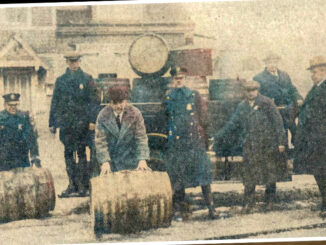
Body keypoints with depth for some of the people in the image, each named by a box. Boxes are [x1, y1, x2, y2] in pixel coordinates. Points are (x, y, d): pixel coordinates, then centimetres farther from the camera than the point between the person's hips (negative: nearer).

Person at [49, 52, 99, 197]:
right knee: (68, 153, 4)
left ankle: (81, 184, 3)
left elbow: (93, 101, 0)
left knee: (81, 152, -2)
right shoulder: (60, 80, 11)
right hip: (65, 122, 3)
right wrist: (52, 122, 9)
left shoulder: (87, 79, 4)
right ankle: (72, 184, 10)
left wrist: (92, 120, -10)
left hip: (82, 122, -3)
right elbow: (55, 102, 13)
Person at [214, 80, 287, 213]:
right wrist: (218, 137, 2)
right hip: (250, 146, 2)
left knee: (270, 173, 7)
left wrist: (281, 142, -8)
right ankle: (248, 203, 8)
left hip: (267, 145, -2)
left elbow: (277, 122, -4)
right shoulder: (242, 106, 7)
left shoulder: (267, 103, -4)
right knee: (249, 175, -1)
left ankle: (269, 201, 23)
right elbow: (232, 124, 10)